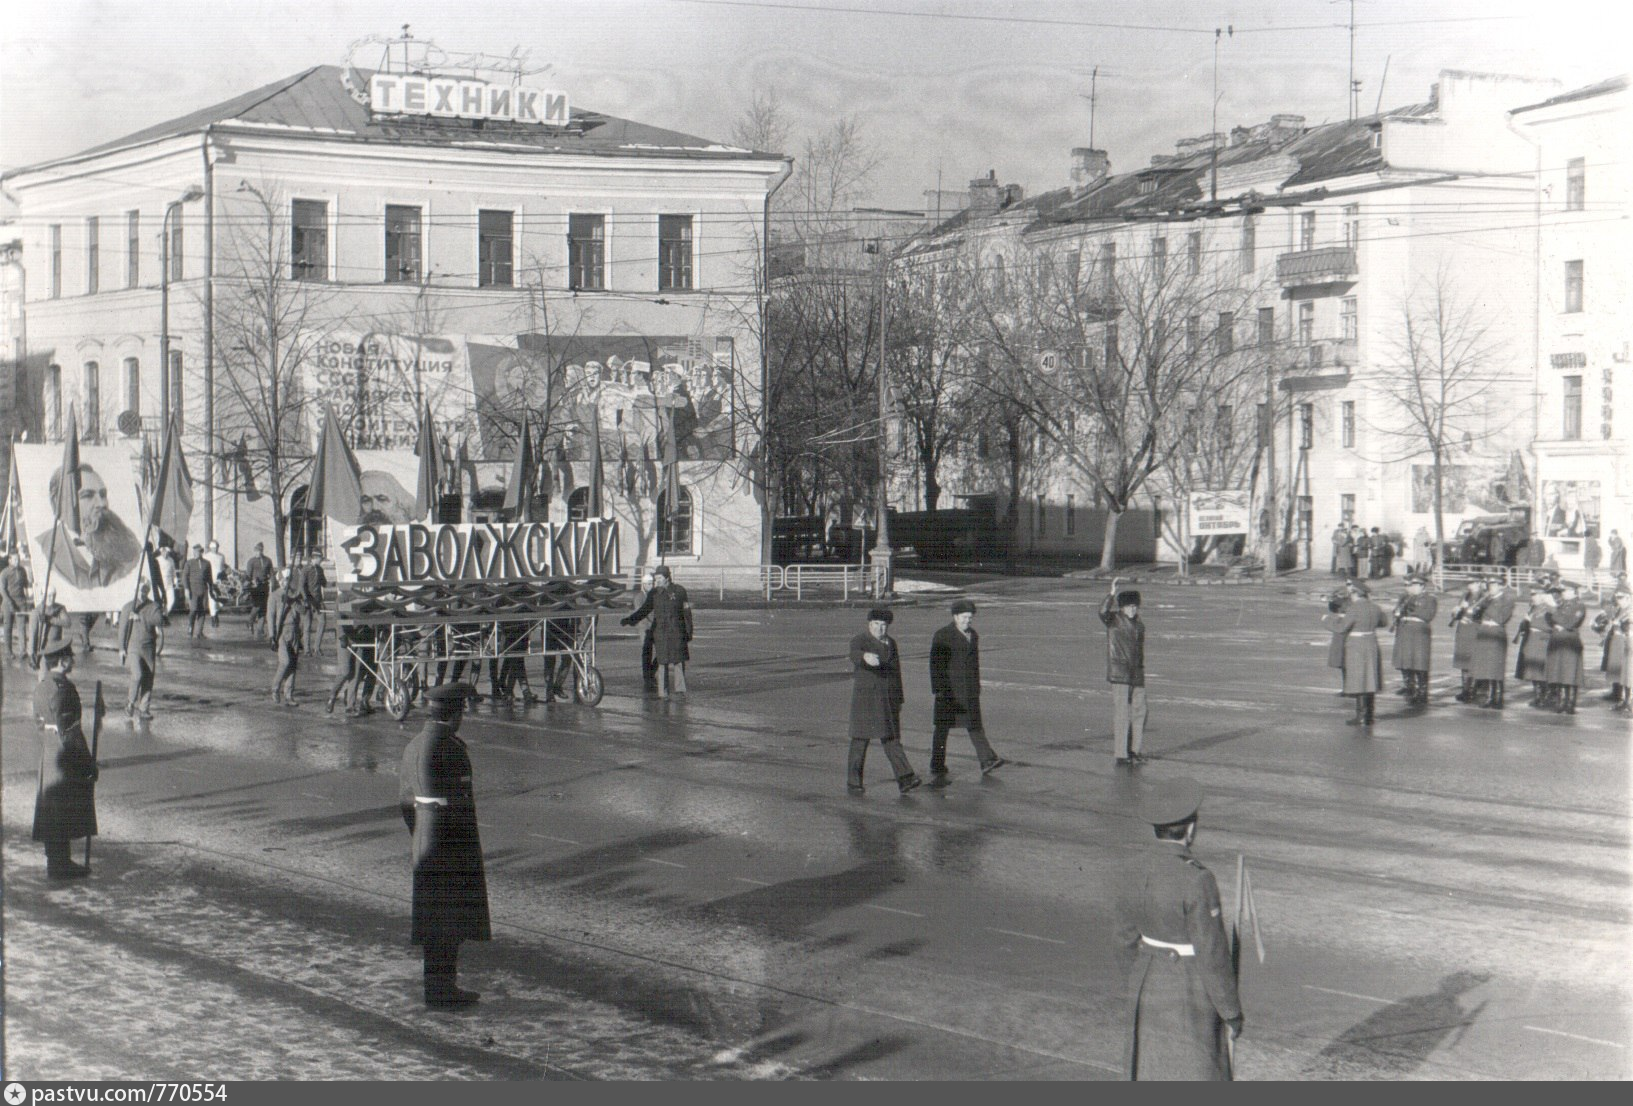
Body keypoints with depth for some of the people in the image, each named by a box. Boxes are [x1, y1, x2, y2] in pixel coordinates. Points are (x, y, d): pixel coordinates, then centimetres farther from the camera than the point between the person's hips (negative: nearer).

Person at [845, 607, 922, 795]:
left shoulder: (891, 643, 12)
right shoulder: (859, 641, -7)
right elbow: (855, 655, -31)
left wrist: (899, 700, 16)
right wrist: (866, 657, -53)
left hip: (888, 698, 5)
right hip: (865, 697, -5)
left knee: (891, 738, 0)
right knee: (861, 739, 0)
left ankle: (905, 780, -8)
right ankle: (853, 782, 10)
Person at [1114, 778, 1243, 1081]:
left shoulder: (1131, 871, -6)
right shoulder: (1196, 881, -26)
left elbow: (1128, 939, 5)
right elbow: (1212, 954, -20)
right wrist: (1232, 1012, -8)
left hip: (1148, 988, 6)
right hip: (1190, 994, -6)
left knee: (1149, 1071, 19)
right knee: (1194, 1078, 9)